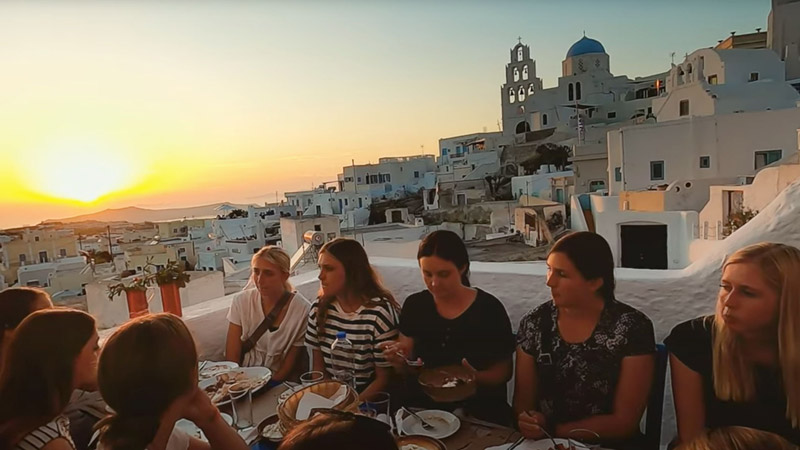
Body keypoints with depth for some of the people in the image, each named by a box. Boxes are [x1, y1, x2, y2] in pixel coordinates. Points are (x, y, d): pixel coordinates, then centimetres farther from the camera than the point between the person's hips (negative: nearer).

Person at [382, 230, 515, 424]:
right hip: (421, 409, 3)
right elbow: (406, 368, 6)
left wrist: (477, 377, -19)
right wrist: (399, 360, -15)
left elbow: (504, 370, 0)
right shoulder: (414, 305, 2)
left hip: (477, 413, -2)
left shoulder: (489, 309, -8)